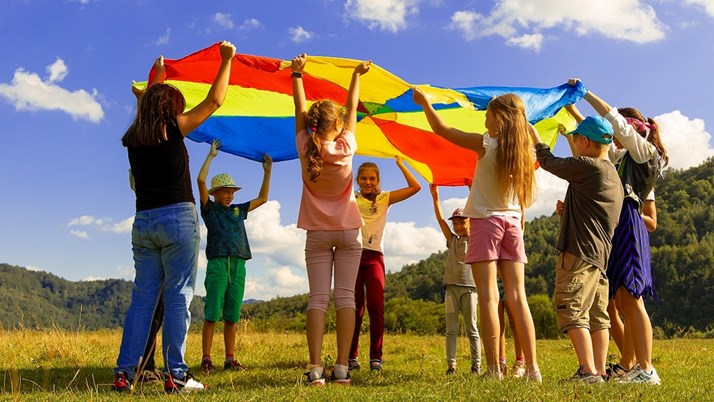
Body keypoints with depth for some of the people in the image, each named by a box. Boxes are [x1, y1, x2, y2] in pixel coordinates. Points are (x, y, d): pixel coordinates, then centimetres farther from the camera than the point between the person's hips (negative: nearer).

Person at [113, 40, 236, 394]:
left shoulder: (133, 138, 12)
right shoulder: (172, 128, -3)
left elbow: (149, 104, 33)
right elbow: (214, 101, 2)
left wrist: (158, 76, 47)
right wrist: (226, 60, 11)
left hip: (143, 222, 6)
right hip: (178, 219, -6)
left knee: (143, 296, 9)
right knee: (178, 296, -3)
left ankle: (124, 372, 7)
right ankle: (175, 375, -3)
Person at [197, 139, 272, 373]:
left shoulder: (238, 211, 21)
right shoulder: (209, 208, 7)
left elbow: (262, 198, 27)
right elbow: (201, 180, -4)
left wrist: (267, 171, 22)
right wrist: (211, 155, 1)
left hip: (238, 266, 5)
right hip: (217, 264, -4)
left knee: (232, 316, 5)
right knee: (212, 314, -6)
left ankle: (230, 359, 9)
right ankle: (206, 359, -3)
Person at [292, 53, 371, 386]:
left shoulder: (305, 149, -7)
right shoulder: (345, 147, -9)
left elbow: (299, 111, 5)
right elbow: (352, 110, 4)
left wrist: (296, 74, 16)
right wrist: (357, 76, 17)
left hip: (317, 233, 1)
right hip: (348, 232, -1)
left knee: (318, 298, -2)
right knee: (345, 297, -2)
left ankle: (315, 369, -10)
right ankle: (341, 368, -6)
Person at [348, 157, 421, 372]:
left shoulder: (385, 199, 12)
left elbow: (415, 187, 5)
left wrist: (400, 164, 5)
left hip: (374, 256, 0)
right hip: (353, 253, 0)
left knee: (376, 306, -10)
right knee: (355, 307, -2)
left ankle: (376, 357, -4)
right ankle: (351, 356, 5)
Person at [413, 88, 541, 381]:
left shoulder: (486, 144, -8)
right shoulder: (524, 149, 5)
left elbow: (441, 130, -2)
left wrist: (425, 103, 9)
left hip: (486, 220, -5)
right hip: (512, 222, 5)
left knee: (488, 296, -6)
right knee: (517, 296, 4)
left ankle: (494, 369, -9)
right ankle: (532, 368, 3)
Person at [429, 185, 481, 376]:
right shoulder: (452, 240, 15)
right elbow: (440, 220, 6)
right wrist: (435, 197, -2)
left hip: (469, 287, -3)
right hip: (451, 287, 3)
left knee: (471, 329, 1)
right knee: (451, 329, 1)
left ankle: (476, 365, 6)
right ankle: (451, 365, 1)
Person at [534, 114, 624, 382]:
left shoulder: (587, 166, -10)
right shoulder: (612, 174, 18)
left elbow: (549, 162, 1)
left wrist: (534, 137, 16)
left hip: (580, 252, -10)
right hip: (601, 254, 10)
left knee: (572, 310, -9)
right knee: (597, 315, 10)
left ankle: (588, 371, -13)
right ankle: (600, 371, 12)